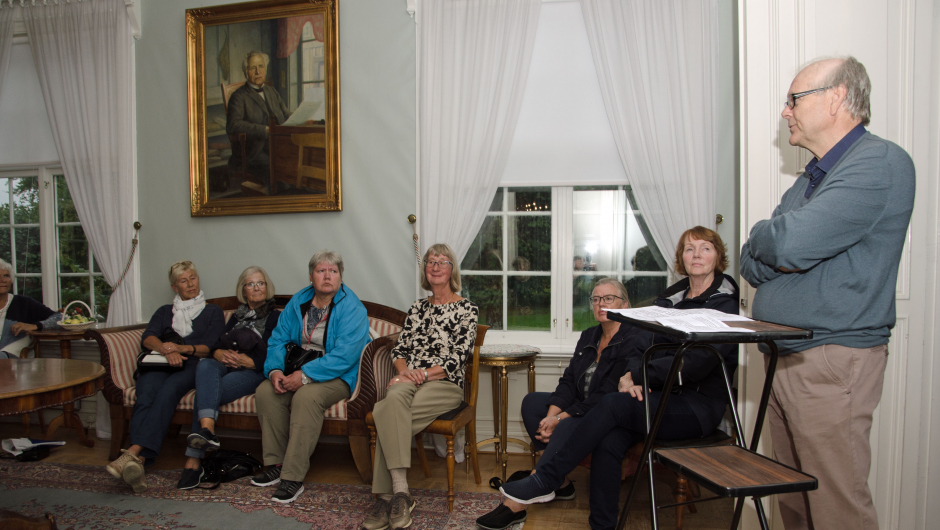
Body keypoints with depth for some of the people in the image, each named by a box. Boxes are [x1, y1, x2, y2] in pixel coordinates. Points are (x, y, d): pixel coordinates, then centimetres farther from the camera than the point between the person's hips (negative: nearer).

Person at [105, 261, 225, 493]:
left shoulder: (212, 311, 24)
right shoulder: (165, 311, 31)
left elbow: (211, 347, 7)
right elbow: (147, 338, 10)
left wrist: (183, 348, -12)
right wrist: (166, 349, -13)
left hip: (193, 366, -2)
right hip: (159, 365, 2)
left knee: (167, 392, -37)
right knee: (146, 396, -33)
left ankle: (133, 453, -52)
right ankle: (138, 461, -51)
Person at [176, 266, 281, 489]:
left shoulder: (276, 317, 10)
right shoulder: (237, 316, 29)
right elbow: (216, 347, 17)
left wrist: (246, 360, -15)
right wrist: (222, 354, -8)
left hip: (254, 372, -4)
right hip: (227, 368, 4)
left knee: (205, 392, -31)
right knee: (205, 365, -34)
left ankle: (193, 461, -37)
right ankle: (207, 428, -54)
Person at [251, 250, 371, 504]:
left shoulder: (352, 308, -12)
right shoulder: (298, 302, 9)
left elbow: (345, 355, -23)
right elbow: (278, 340, 8)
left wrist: (305, 375, -27)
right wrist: (275, 369, -13)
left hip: (339, 376, -6)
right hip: (298, 371, 6)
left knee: (306, 396, -33)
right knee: (265, 391, -19)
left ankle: (293, 477, -25)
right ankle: (276, 463, -6)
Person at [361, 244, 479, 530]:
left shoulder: (467, 309, 5)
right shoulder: (418, 307, 22)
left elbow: (459, 356, -5)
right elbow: (399, 348, 17)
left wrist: (423, 373, -13)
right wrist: (403, 370, -6)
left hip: (445, 384, -4)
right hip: (410, 380, 4)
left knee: (386, 414, -31)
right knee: (395, 397, -34)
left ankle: (387, 495, -25)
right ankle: (400, 493, -36)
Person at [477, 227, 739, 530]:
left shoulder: (724, 303, -5)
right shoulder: (670, 298, 15)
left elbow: (697, 363, -16)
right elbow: (645, 346, 7)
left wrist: (635, 376, -14)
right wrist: (631, 376, -16)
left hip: (699, 405, -5)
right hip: (665, 397, 5)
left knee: (613, 405, -27)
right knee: (609, 441, -24)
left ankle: (542, 481, -17)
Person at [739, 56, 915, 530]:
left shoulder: (880, 163, -11)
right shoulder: (809, 179, 19)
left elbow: (789, 243, -24)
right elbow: (751, 264, 13)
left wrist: (762, 236, -2)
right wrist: (778, 253, -9)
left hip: (832, 364, -9)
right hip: (784, 359, 9)